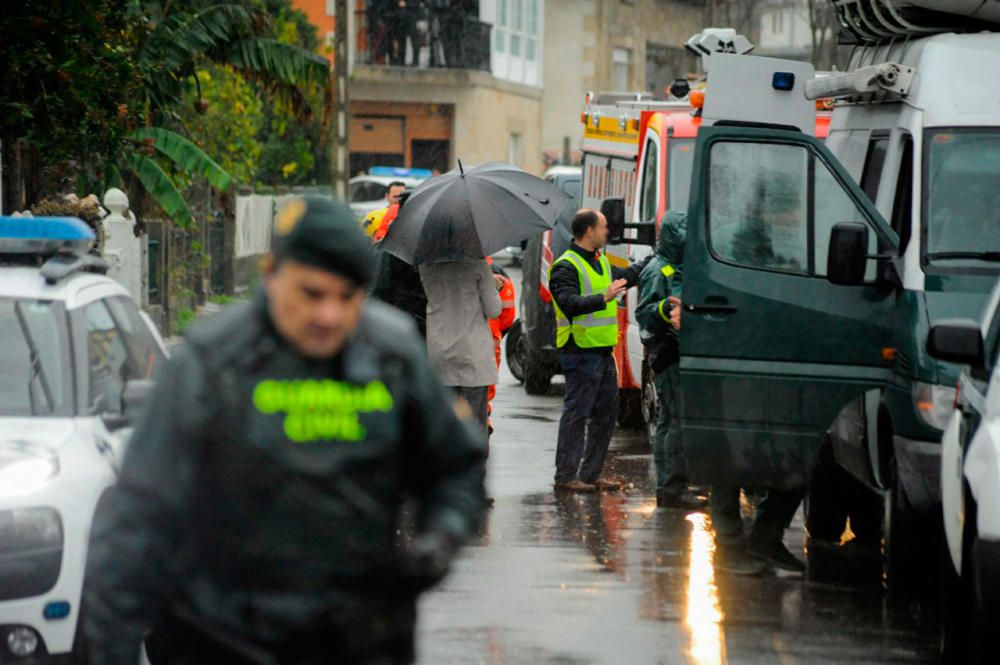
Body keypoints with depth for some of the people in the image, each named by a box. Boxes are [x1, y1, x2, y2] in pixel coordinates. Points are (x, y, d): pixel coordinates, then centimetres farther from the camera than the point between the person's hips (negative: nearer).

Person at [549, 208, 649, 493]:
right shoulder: (566, 267, -12)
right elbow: (569, 303, -27)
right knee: (576, 414, -7)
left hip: (603, 352, 10)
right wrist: (603, 299, -39)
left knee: (606, 414, 12)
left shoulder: (601, 262, 18)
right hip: (581, 352, -10)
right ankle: (565, 476, -4)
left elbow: (627, 275, 35)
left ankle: (591, 474, 19)